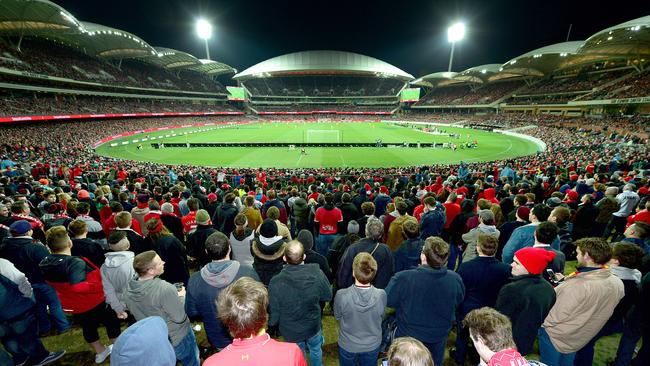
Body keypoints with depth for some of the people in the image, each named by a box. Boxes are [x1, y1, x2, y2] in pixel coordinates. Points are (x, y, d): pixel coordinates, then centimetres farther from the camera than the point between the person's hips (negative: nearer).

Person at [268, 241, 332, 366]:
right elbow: (328, 296, -9)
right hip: (313, 327, 1)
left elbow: (274, 314, -18)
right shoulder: (317, 273, -27)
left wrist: (272, 323, 2)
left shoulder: (275, 282, -30)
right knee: (316, 350, 31)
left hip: (291, 331, 0)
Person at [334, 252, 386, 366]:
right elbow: (381, 315, -7)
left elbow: (337, 316, -11)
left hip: (347, 345, -1)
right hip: (372, 345, 1)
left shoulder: (341, 295, -32)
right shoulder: (381, 295, -29)